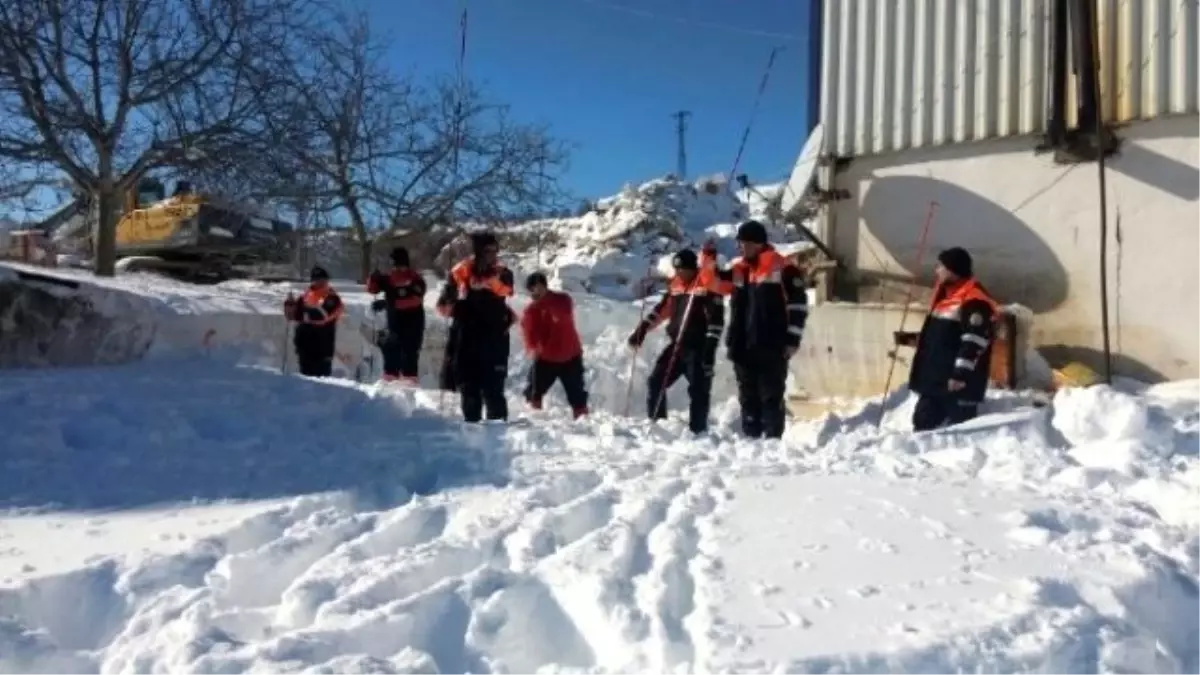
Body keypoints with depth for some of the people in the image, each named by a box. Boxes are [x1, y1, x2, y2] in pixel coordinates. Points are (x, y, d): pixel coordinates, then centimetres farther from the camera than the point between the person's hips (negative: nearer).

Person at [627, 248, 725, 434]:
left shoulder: (707, 284, -9)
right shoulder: (675, 283, 12)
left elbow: (716, 318, -14)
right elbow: (662, 309, 20)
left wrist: (710, 347, -21)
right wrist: (643, 328, 13)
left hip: (698, 348, -7)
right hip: (677, 345, 7)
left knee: (698, 391, -5)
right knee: (655, 382, 5)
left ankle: (697, 431, 3)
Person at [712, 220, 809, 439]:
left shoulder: (783, 268, -6)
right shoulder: (738, 268, 11)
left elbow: (798, 305, -7)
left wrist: (792, 339, -11)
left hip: (772, 348, -6)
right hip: (743, 347, 6)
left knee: (771, 395, -1)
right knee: (748, 397, 11)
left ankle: (773, 439, 3)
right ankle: (750, 437, 19)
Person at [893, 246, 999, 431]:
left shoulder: (975, 301, -14)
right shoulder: (946, 296, 19)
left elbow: (974, 341, -22)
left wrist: (961, 373, -26)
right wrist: (910, 339, 28)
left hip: (958, 384, -10)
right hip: (934, 381, 10)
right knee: (923, 424, 14)